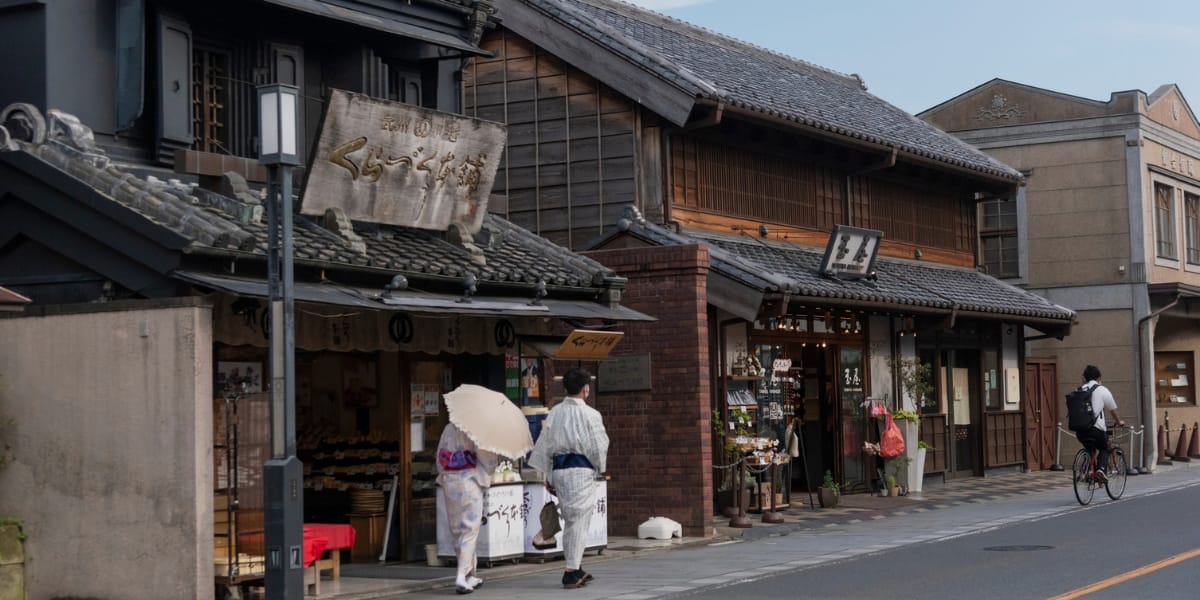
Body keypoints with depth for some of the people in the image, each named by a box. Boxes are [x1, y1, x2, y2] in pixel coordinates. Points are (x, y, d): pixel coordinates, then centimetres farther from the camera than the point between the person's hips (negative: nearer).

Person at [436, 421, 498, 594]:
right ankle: (462, 576, -14)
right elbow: (485, 457, -12)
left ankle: (470, 575, 20)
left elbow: (440, 456, 11)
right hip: (470, 481, -5)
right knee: (470, 531, -2)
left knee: (457, 531, 14)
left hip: (449, 483, 5)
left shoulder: (449, 428, 9)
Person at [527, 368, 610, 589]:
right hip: (581, 470, -6)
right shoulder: (590, 415, -9)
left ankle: (575, 570, 25)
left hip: (558, 470, 6)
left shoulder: (554, 413, 5)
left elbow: (544, 445, 9)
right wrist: (598, 468, 12)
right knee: (579, 521, 0)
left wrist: (548, 476, 17)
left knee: (570, 521, 17)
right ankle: (572, 572, -3)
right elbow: (599, 446, -7)